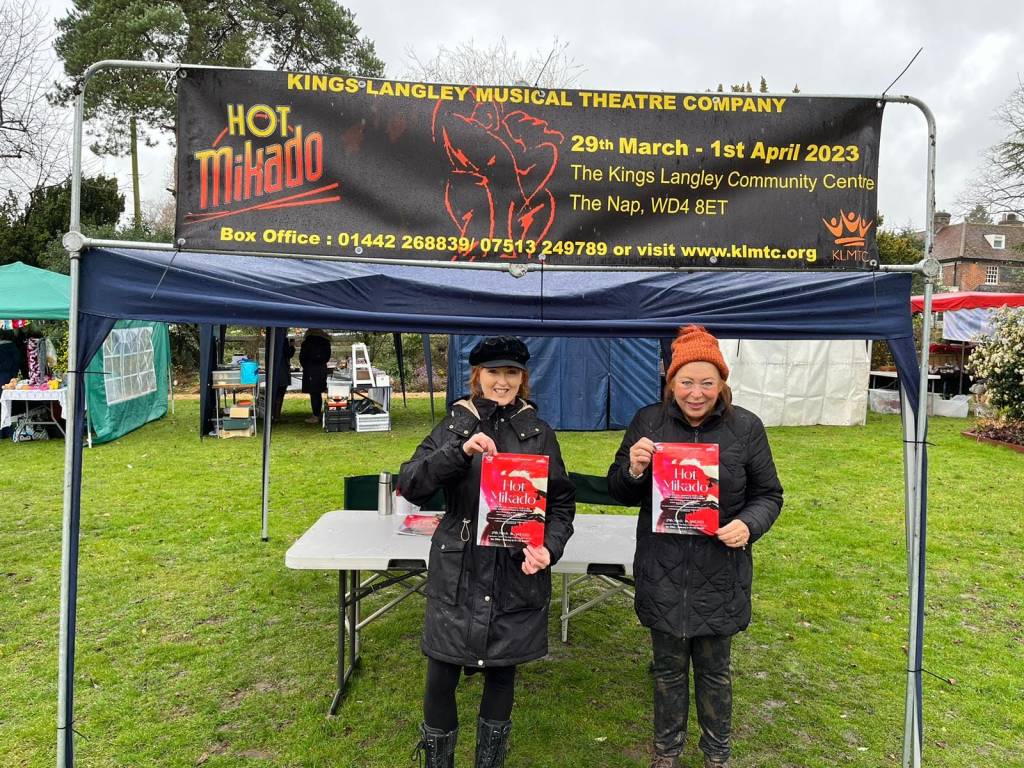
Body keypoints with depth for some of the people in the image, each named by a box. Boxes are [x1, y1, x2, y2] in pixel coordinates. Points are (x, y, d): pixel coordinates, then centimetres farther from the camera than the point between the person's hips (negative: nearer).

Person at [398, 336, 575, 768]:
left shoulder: (539, 433, 3)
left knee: (501, 675, 14)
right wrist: (460, 451, -22)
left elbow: (562, 503, 5)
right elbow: (410, 486, -8)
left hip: (518, 574, 1)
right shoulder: (454, 425, 1)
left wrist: (549, 548, -12)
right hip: (457, 575, 0)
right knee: (440, 679, 4)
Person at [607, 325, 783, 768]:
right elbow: (619, 492, 1)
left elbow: (768, 494, 2)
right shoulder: (648, 422, -5)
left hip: (720, 577, 0)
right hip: (662, 576, 1)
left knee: (714, 670, 17)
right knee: (668, 668, 17)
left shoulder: (746, 427, -7)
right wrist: (633, 470, -21)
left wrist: (748, 524, -18)